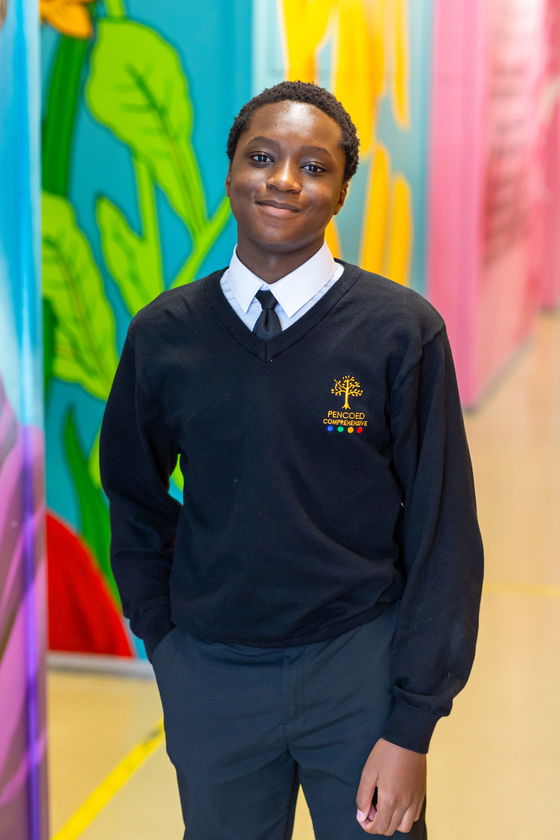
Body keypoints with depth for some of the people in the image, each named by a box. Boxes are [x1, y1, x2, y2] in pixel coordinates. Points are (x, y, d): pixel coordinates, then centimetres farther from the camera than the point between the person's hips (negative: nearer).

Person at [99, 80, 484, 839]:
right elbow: (135, 500, 12)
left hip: (359, 665, -2)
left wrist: (412, 727, -9)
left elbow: (442, 534, -8)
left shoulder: (401, 330, -9)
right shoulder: (162, 334, -1)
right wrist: (162, 640, 6)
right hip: (209, 674, 2)